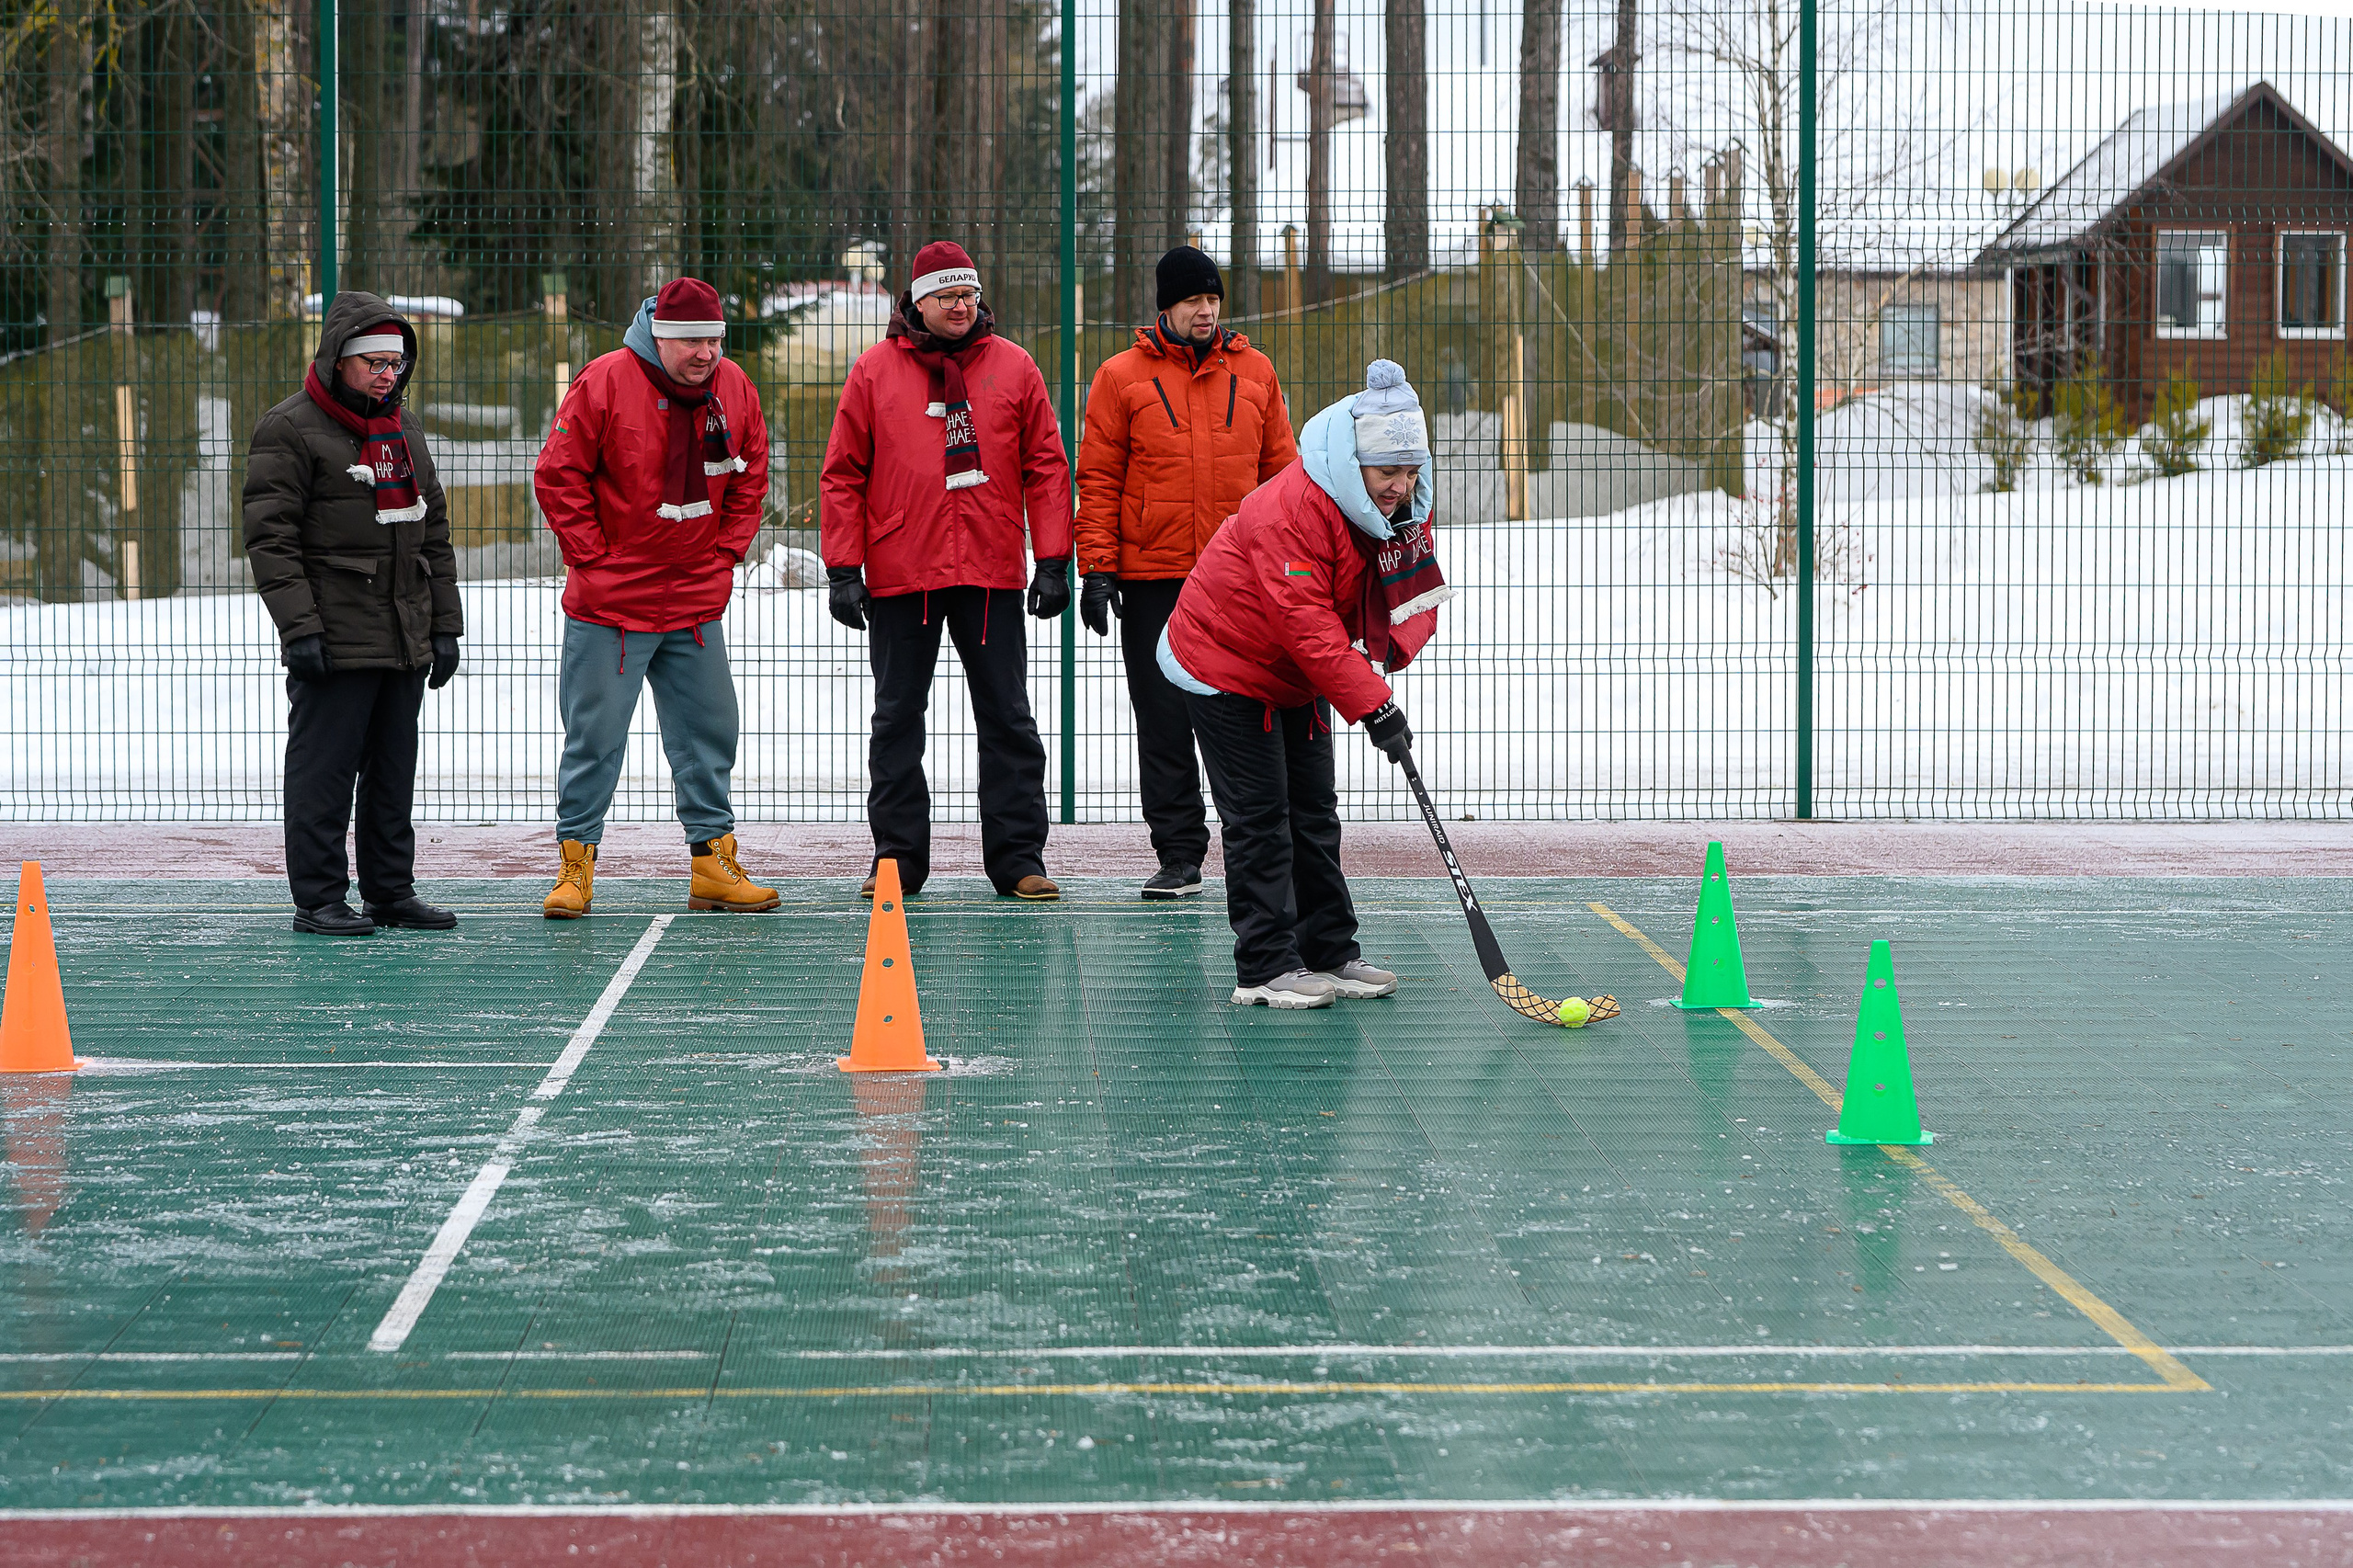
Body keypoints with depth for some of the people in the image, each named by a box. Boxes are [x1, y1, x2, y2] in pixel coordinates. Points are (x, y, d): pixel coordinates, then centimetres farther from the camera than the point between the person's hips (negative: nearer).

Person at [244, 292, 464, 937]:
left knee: (394, 769, 11)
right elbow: (271, 537, -11)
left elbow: (433, 532, 21)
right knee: (324, 768, -4)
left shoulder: (403, 429, 17)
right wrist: (298, 628, -18)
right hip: (334, 637, -7)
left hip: (406, 637, 7)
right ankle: (318, 900, 1)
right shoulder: (290, 429, -6)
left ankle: (391, 890, 19)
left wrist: (444, 626, 16)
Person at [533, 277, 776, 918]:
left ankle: (713, 863, 17)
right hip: (609, 604, -5)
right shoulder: (605, 382, -12)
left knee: (709, 734, 8)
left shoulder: (735, 389, 3)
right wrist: (592, 557, -10)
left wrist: (728, 551, 5)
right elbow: (558, 476, -9)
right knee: (595, 735, 0)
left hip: (697, 603, 5)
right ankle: (576, 864, 8)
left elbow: (750, 478, 14)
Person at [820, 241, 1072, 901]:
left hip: (992, 574, 0)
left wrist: (1053, 562, 0)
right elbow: (843, 476, 3)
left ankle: (1018, 858, 7)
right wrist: (843, 569, -3)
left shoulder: (1012, 368, 6)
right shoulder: (875, 371, 3)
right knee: (897, 721, 5)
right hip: (900, 574, 0)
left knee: (1008, 720, 3)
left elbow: (1046, 467, 6)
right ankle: (897, 857, 12)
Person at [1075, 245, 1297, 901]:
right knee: (1164, 726, 2)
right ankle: (1179, 855, 8)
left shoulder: (1255, 373, 9)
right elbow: (1098, 479, 1)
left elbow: (1280, 470, 12)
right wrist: (1097, 569, -5)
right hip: (1152, 581, -1)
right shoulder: (1122, 377, 2)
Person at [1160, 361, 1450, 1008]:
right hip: (1225, 664, -8)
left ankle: (1329, 954, 18)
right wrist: (1372, 705, -38)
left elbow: (1416, 592, 2)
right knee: (1260, 816, -8)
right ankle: (1265, 968, -4)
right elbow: (1306, 624, -35)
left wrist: (1385, 655, -21)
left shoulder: (1404, 507, -5)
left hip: (1300, 676, 8)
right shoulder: (1291, 508, -32)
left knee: (1314, 812, 11)